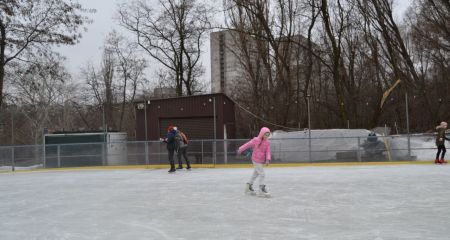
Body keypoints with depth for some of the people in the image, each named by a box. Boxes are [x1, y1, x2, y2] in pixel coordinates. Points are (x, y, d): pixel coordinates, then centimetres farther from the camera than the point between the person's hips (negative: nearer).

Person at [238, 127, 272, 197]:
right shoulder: (256, 140, -14)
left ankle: (248, 188, 35)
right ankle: (262, 190, -9)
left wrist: (267, 159, -21)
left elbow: (268, 152, -5)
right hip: (256, 160, -7)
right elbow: (247, 145, -5)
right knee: (262, 174, -13)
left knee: (255, 174, 19)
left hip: (262, 161, 7)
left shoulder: (267, 142, 0)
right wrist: (240, 150, 4)